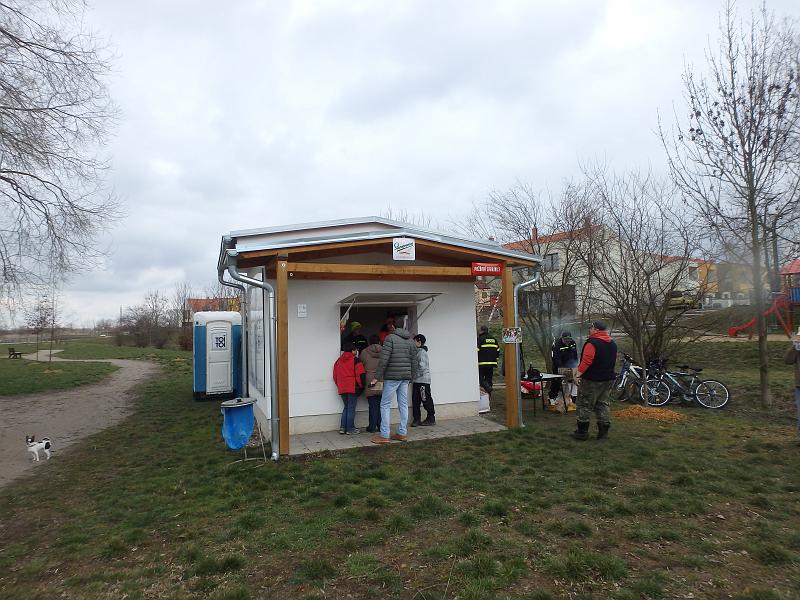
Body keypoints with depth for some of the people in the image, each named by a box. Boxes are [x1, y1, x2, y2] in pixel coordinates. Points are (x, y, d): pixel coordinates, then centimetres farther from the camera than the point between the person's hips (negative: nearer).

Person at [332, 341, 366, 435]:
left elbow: (335, 376, 16)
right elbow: (361, 374, -12)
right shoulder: (355, 360, -7)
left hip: (342, 388, 6)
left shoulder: (338, 361, 11)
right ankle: (350, 429, 4)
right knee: (351, 408, 1)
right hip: (353, 388, -6)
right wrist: (361, 385, 1)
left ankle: (343, 427, 14)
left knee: (346, 407, 17)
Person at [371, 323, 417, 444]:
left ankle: (384, 435, 0)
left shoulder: (390, 338, -7)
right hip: (406, 377, 6)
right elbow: (414, 363, 12)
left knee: (385, 405, 0)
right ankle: (402, 433, 16)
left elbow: (384, 359, -14)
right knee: (403, 404, 11)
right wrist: (410, 378, 20)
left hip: (392, 376, -6)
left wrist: (377, 377, -9)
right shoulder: (411, 341, 12)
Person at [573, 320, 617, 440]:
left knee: (585, 405, 1)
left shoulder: (592, 343, -17)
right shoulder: (612, 344, 11)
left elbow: (586, 361, -25)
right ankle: (604, 431, 17)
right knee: (603, 404, 15)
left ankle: (582, 432, 5)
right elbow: (612, 362, 18)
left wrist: (578, 374, -23)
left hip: (591, 380, -8)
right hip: (608, 380, 8)